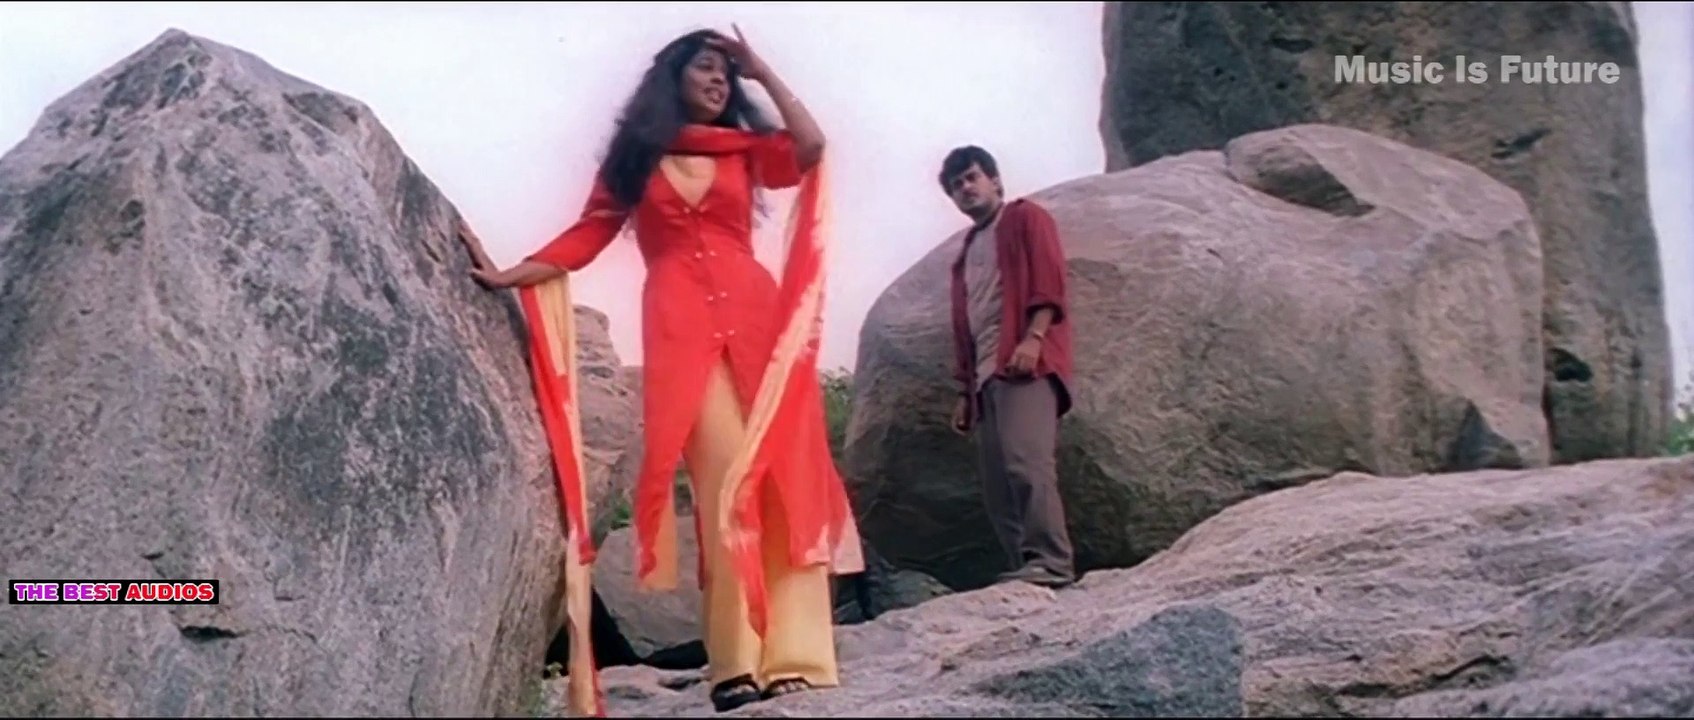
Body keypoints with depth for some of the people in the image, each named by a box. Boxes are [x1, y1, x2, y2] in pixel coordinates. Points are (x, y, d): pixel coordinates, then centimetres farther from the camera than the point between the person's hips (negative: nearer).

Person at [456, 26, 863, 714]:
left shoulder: (745, 150, 20)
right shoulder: (635, 158, 17)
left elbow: (810, 147, 2)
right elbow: (585, 237, 11)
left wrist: (761, 71, 10)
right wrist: (506, 276, 1)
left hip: (760, 317, 3)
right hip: (682, 326, -2)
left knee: (781, 475, -8)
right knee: (723, 480, -15)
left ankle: (790, 652, -12)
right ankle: (739, 661, -17)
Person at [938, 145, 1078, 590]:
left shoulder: (1026, 218, 9)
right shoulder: (967, 249, 30)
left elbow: (1049, 281, -5)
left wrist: (1032, 338, -19)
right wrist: (964, 389, 20)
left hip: (1023, 362, -8)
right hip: (985, 374, 8)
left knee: (1026, 461, -24)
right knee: (996, 484, 0)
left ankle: (1050, 563, -28)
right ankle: (1024, 566, -1)